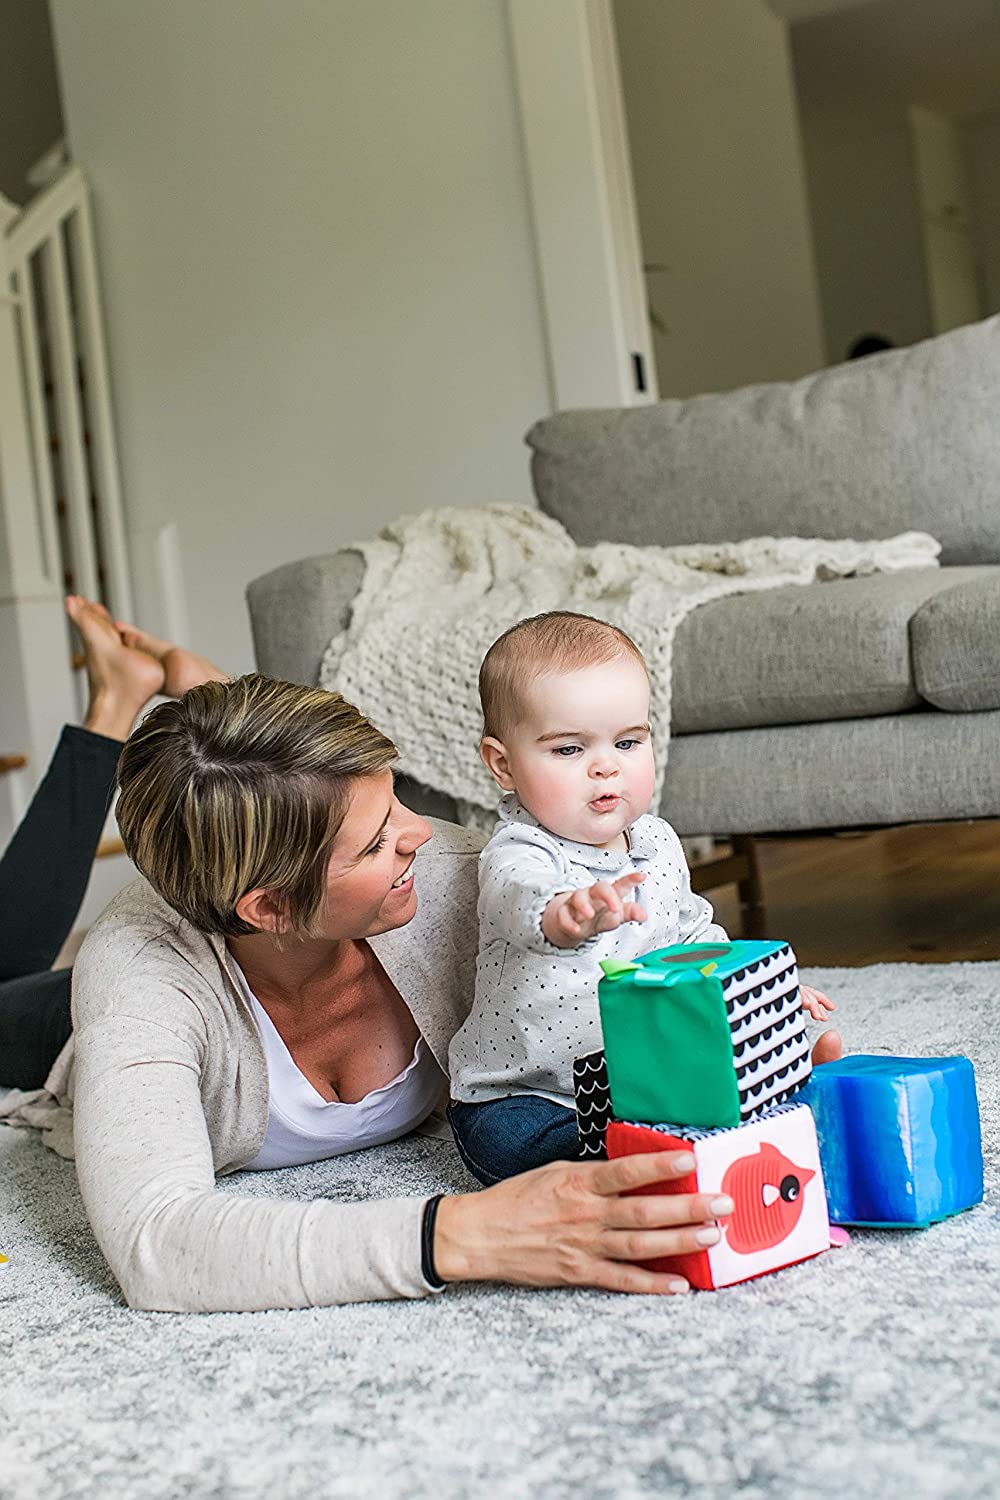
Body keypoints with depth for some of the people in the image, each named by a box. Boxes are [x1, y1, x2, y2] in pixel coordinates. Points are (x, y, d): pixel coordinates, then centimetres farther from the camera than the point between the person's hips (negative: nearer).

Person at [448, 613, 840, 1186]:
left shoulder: (658, 842, 3)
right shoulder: (518, 854, -20)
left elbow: (692, 931, 23)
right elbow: (524, 901, -47)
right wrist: (570, 914, -70)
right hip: (526, 1097, -5)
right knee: (503, 1139, -34)